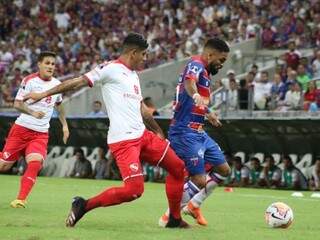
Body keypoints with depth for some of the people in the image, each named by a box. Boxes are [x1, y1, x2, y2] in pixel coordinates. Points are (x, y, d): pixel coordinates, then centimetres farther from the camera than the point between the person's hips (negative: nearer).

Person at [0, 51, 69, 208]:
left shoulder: (57, 84, 8)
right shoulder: (30, 81, -8)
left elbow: (58, 105, 28)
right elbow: (17, 103, -12)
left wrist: (64, 125, 24)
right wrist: (33, 112, -28)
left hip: (41, 134, 3)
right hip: (22, 129, -3)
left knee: (35, 162, -22)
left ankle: (20, 199, -17)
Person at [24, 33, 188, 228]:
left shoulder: (134, 75, 19)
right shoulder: (111, 69, -7)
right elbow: (79, 82, -8)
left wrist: (158, 131, 36)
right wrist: (44, 94, -8)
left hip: (143, 136, 9)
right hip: (123, 140, -9)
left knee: (178, 167, 11)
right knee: (134, 190, -19)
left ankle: (174, 218, 23)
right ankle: (83, 206, -4)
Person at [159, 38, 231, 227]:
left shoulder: (204, 71, 17)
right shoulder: (196, 65, -13)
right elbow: (189, 80, -39)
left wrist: (208, 113, 52)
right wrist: (195, 95, -61)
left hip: (199, 133, 10)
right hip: (186, 133, -10)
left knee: (224, 170, 11)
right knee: (199, 180, -12)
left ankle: (193, 205, 22)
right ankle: (170, 216, 3)